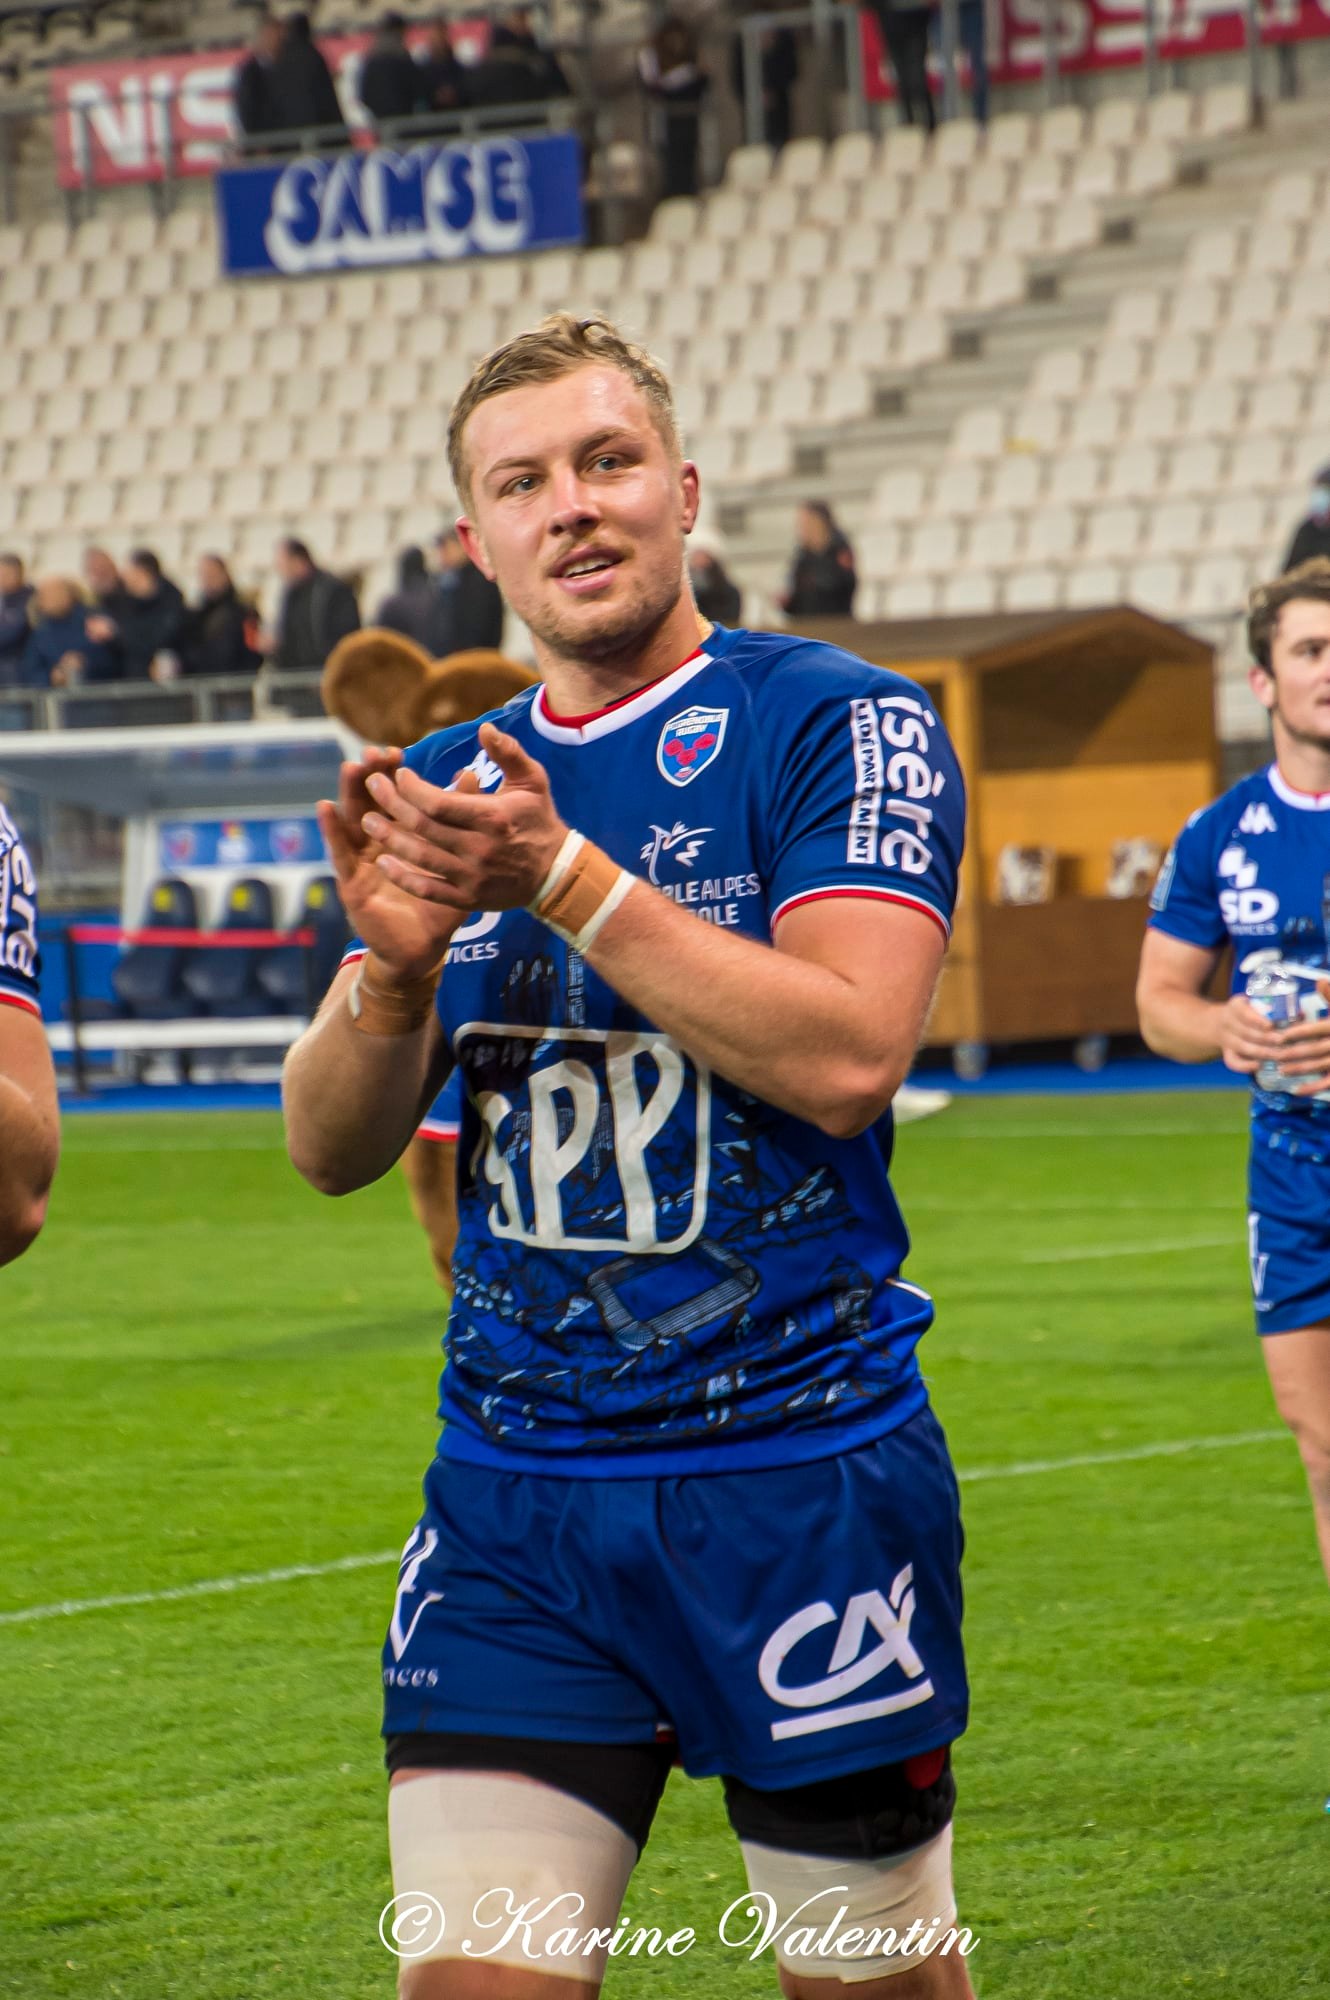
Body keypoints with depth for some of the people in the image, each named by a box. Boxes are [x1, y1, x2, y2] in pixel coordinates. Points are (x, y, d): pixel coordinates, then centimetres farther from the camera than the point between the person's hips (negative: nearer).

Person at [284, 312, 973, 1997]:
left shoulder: (839, 725, -5)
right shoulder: (447, 787, 11)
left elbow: (846, 1057, -19)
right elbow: (331, 1149, 9)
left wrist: (564, 879, -21)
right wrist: (395, 965, -12)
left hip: (801, 1476, -4)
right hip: (512, 1495, 4)